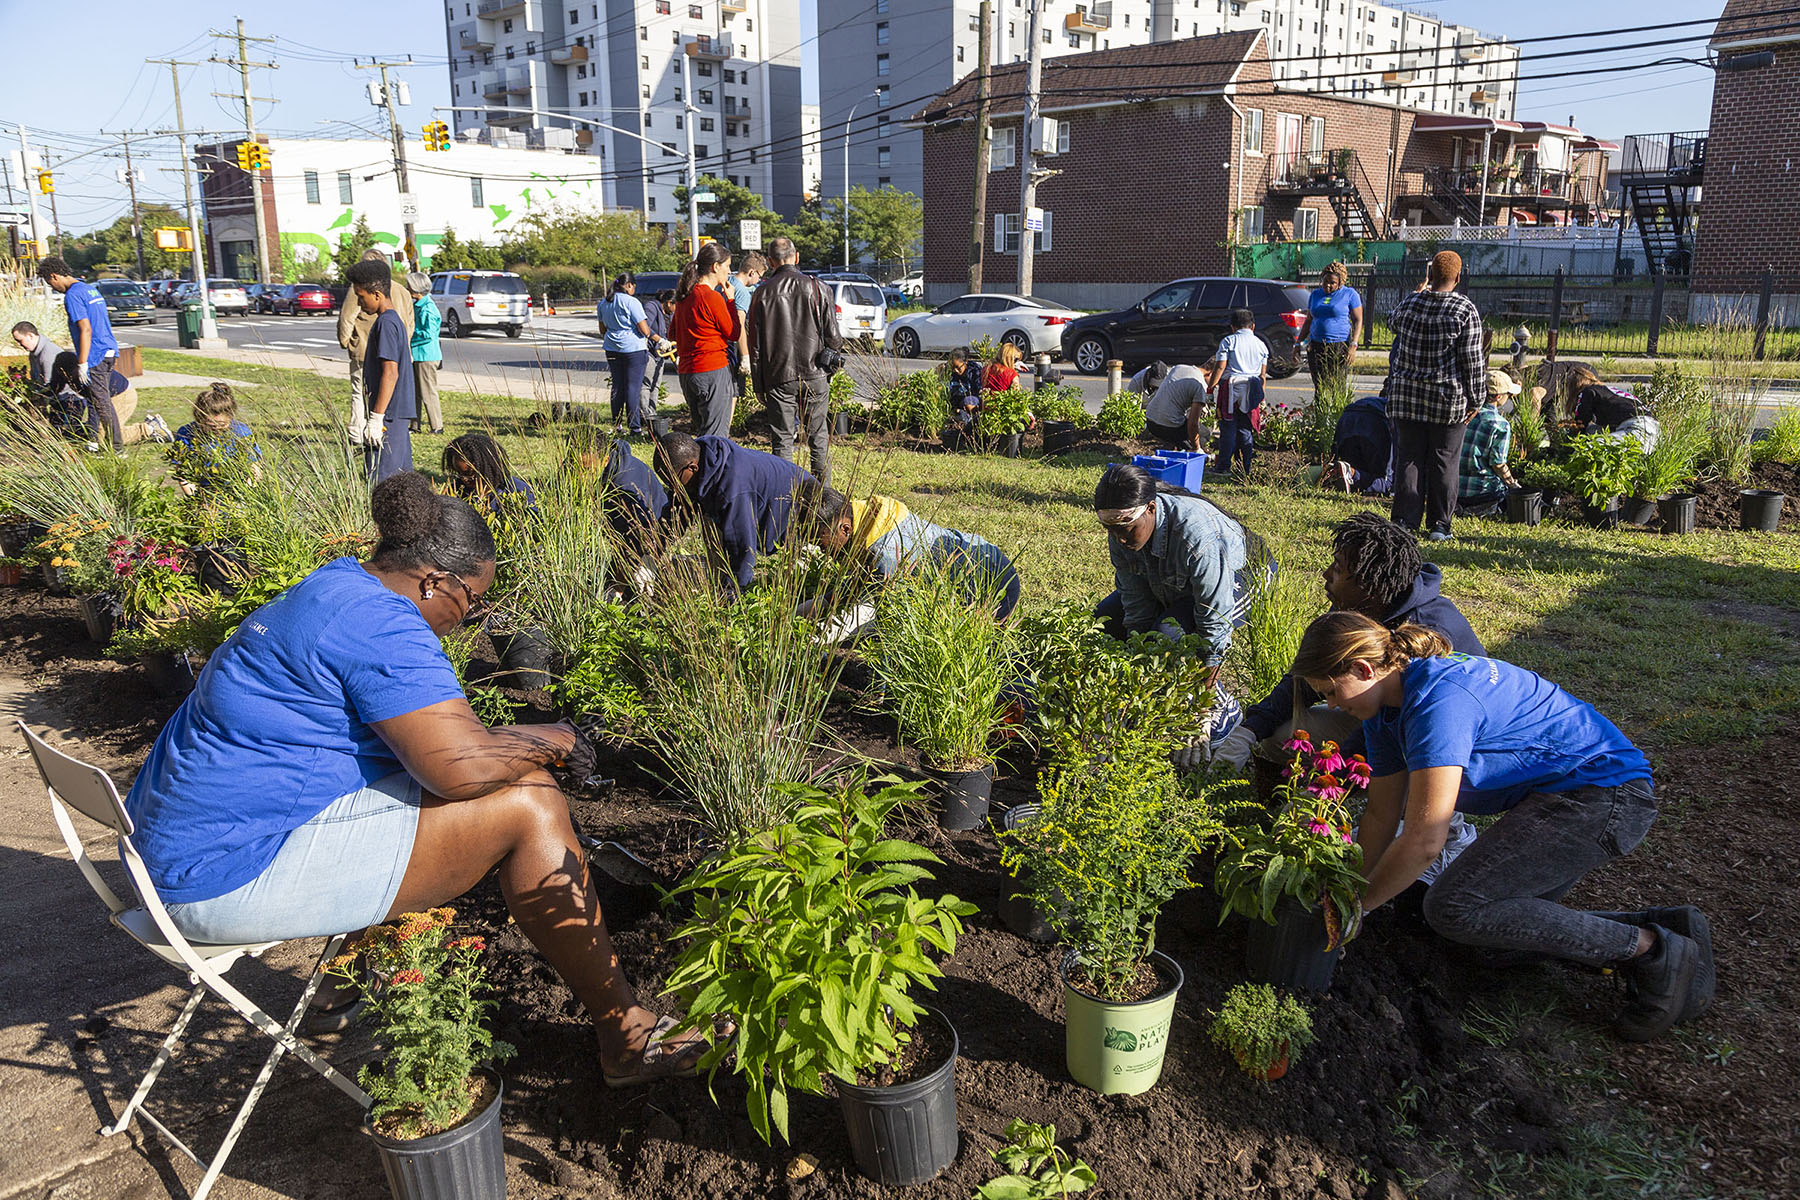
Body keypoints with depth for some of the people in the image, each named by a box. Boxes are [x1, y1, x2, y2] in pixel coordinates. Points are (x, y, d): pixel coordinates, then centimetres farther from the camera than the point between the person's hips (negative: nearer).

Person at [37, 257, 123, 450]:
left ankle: (116, 445, 1)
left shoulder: (73, 295, -12)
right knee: (93, 398, 16)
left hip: (95, 355, -10)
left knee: (102, 402, -3)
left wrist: (82, 364, -18)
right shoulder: (90, 289, 17)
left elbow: (86, 329, -20)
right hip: (109, 351, 10)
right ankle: (93, 440, 22)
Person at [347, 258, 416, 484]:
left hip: (388, 416, -10)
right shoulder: (395, 320, 16)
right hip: (400, 415, 10)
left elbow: (390, 373, -21)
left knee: (380, 483, -9)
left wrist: (376, 417, -21)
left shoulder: (386, 323, -14)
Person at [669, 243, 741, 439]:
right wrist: (730, 301, 3)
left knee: (703, 432, 14)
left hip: (686, 371, 9)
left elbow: (673, 333, 23)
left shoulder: (684, 296, 13)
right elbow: (733, 334, -5)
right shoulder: (712, 297, -13)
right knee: (715, 436, -7)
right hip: (713, 370, -9)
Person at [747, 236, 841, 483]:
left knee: (782, 440, 5)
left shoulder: (763, 293, 0)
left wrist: (758, 384, 8)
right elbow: (832, 333, 0)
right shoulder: (816, 287, -1)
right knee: (819, 437, 9)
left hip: (778, 377, 0)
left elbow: (755, 342, 2)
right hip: (815, 375, 0)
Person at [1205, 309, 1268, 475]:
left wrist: (1210, 387, -2)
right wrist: (1260, 394, 23)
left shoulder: (1228, 341, 1)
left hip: (1230, 388, -4)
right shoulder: (1261, 344, 14)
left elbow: (1220, 367, -8)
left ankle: (1225, 466, 1)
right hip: (1251, 391, 4)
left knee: (1228, 428, 0)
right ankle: (1246, 468, 10)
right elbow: (1263, 374, 14)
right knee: (1245, 429, 9)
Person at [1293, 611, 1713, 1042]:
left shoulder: (1437, 700, -27)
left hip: (1604, 796, -10)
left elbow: (1424, 840, -28)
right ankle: (1667, 932, 13)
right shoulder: (1386, 705, 4)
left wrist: (1357, 905, -16)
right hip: (1558, 796, 10)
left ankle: (1650, 950, -10)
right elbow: (1381, 815, 11)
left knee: (1453, 908, -19)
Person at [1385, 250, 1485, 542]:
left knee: (1408, 458, 7)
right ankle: (1439, 525, 9)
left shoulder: (1411, 302, 0)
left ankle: (1405, 520, 7)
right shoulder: (1465, 309, -8)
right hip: (1449, 398, -2)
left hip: (1407, 396, 2)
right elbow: (1473, 360, -7)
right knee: (1444, 461, 5)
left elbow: (1393, 321, 25)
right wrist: (1475, 398, 2)